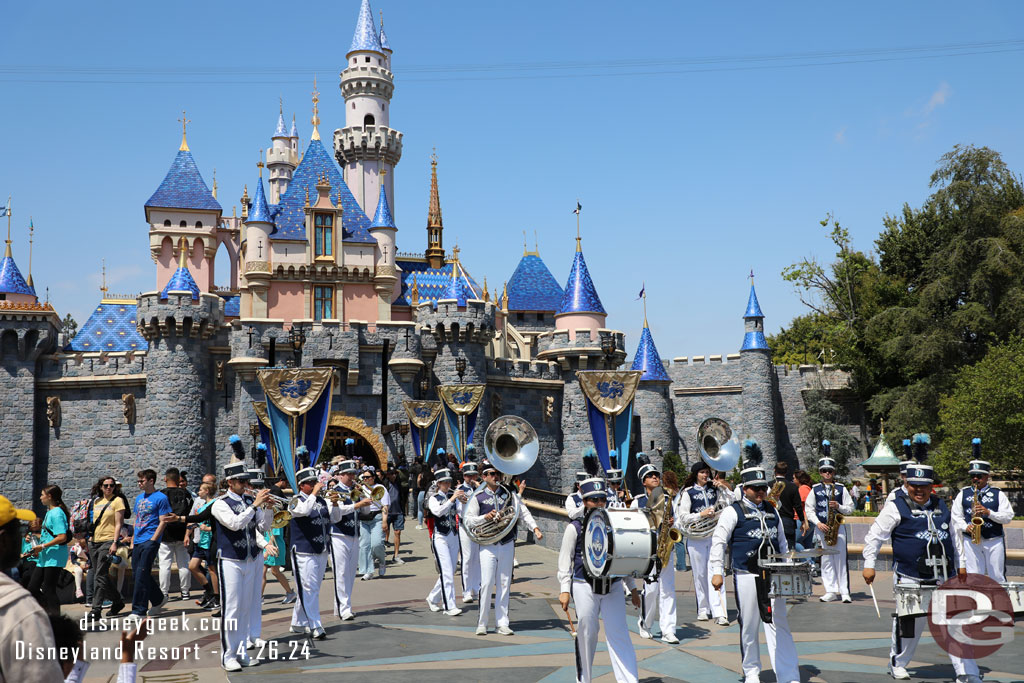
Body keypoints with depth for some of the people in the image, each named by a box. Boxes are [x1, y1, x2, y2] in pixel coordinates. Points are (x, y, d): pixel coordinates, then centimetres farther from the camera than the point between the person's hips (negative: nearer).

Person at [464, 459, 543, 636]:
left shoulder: (509, 494, 7)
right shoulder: (478, 497, 1)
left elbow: (523, 512, 2)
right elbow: (468, 519, 0)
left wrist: (535, 528, -12)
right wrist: (485, 517, -17)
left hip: (507, 545, 3)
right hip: (488, 546, -2)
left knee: (504, 584, 6)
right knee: (487, 584, -7)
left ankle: (502, 623, 13)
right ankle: (482, 623, 5)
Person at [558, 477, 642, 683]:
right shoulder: (574, 527, 0)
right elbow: (565, 560, 0)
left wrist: (632, 588, 16)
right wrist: (564, 590, -7)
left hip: (613, 587, 2)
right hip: (585, 587, -2)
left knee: (619, 634, -3)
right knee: (586, 634, 5)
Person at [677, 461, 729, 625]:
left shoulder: (714, 490, 12)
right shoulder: (688, 492, 2)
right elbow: (683, 517, -4)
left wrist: (724, 488, 0)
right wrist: (701, 515, -16)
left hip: (714, 536, 1)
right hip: (696, 538, -1)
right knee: (700, 574, 5)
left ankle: (719, 612, -12)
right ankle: (703, 609, 20)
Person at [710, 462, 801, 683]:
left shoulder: (772, 511, 15)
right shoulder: (733, 512, -2)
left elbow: (782, 543, 23)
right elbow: (718, 541, -4)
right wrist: (717, 572, -10)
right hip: (746, 576, -4)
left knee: (779, 624, 1)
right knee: (749, 626, 5)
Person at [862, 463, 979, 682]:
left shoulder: (941, 506, 13)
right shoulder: (896, 507, -3)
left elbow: (954, 535, 25)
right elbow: (874, 536, -1)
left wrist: (961, 563, 23)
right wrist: (869, 564, -5)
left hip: (942, 579, 4)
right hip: (909, 580, -4)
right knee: (909, 623, 2)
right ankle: (897, 664, 24)